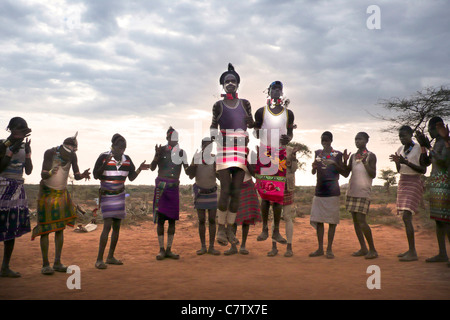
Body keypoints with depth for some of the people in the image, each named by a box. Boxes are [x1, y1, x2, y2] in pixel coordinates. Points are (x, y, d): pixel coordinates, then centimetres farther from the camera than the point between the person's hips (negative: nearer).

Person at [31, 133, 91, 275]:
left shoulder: (72, 156, -7)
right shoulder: (50, 153, -19)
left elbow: (76, 176, -4)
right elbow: (43, 174, -26)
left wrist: (83, 175, -27)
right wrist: (50, 172, -48)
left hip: (62, 193, 4)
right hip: (47, 192, -4)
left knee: (60, 228, 5)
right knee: (45, 229, -5)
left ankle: (57, 263, 12)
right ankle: (45, 264, 2)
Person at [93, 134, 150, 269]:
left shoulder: (126, 159, 0)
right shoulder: (103, 157, -13)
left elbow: (131, 177, 6)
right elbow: (95, 176, -14)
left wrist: (140, 169, -11)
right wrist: (105, 164, -28)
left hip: (120, 195, 5)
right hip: (106, 196, -5)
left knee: (117, 226, 7)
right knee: (107, 226, -15)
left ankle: (110, 257, 20)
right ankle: (99, 259, -6)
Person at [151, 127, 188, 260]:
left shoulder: (181, 152, 7)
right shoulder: (161, 150, 1)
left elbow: (188, 171, 7)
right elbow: (152, 168, -5)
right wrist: (157, 156, -20)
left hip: (174, 188, 2)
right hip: (161, 186, -2)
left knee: (172, 219, 3)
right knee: (160, 218, -3)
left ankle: (169, 250, 10)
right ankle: (161, 250, 4)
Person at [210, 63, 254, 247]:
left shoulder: (245, 104, 12)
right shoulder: (218, 105, 6)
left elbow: (252, 126, 17)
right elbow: (213, 125, 13)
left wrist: (250, 121, -3)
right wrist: (214, 136, -4)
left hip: (241, 150, 3)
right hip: (224, 150, -2)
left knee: (236, 192, 1)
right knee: (225, 191, -11)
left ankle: (230, 229, 11)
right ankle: (221, 228, 3)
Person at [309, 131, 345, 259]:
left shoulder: (337, 154, 3)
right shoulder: (317, 153, 14)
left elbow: (343, 172, 1)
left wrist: (334, 163, -15)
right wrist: (314, 167, -7)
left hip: (332, 191, -4)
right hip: (319, 190, 4)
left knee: (332, 220, -1)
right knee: (318, 219, 4)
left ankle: (329, 249, 7)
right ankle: (320, 248, 13)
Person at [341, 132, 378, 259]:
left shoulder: (371, 156, -1)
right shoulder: (353, 156, 15)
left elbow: (373, 175, -9)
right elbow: (346, 174, 13)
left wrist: (365, 162, -21)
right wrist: (345, 161, -1)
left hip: (363, 191, -6)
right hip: (352, 191, 7)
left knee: (361, 220, -13)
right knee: (355, 220, 6)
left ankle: (373, 250, -2)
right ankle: (363, 249, 13)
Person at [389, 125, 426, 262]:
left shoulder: (418, 149, -8)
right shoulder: (401, 149, 13)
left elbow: (423, 170, -12)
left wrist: (406, 162, -22)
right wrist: (397, 162, -3)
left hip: (414, 183, -7)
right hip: (402, 182, 7)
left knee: (406, 217, -17)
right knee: (405, 217, 6)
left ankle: (413, 253, -15)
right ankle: (410, 250, 12)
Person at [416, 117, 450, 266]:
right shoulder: (436, 144, 18)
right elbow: (425, 163, 19)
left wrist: (429, 147, -23)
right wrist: (423, 146, 10)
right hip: (435, 185, 9)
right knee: (438, 220, 9)